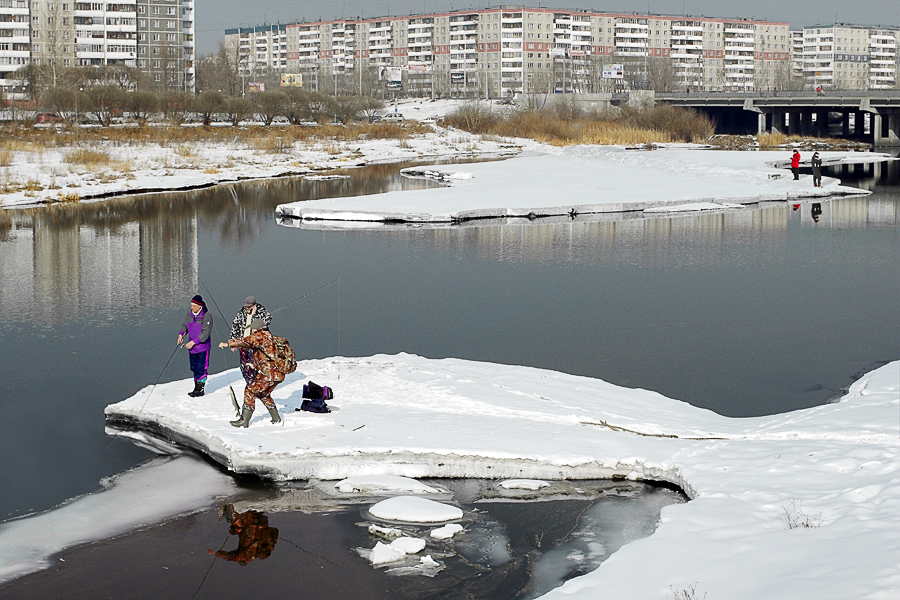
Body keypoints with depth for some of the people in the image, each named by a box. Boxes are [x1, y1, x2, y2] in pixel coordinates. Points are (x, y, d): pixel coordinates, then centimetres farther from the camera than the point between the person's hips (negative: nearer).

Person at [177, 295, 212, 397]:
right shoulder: (190, 315, 5)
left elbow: (205, 333, -19)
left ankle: (200, 389, 3)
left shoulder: (206, 316, -16)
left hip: (202, 347, -7)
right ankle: (197, 387, 21)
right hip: (192, 347, 7)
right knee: (194, 368, 12)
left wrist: (193, 342, -22)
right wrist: (181, 334, -7)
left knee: (201, 369, -3)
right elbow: (185, 325, 14)